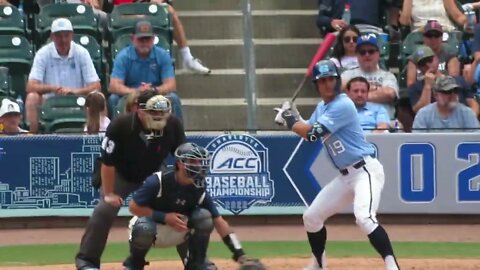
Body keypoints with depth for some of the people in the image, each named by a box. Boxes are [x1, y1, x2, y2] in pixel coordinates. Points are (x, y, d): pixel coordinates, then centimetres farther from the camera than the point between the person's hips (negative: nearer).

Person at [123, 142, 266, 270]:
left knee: (203, 216, -21)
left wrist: (239, 255, -23)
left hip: (178, 231, 4)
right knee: (144, 228, -40)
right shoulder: (157, 182, -25)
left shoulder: (199, 190, -13)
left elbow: (219, 222, -14)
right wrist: (164, 217, -29)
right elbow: (133, 207, -19)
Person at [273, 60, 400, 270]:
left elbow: (313, 134, -21)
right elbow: (308, 131, 22)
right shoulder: (322, 107, 11)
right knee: (311, 217, 14)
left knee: (364, 218, -32)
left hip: (366, 171, -9)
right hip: (345, 175, 9)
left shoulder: (343, 105, -17)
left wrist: (288, 120, -6)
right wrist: (293, 117, 6)